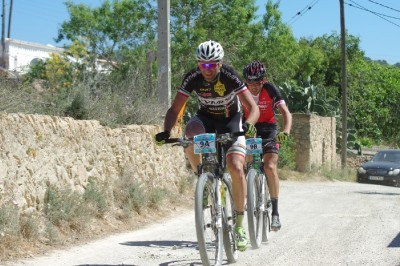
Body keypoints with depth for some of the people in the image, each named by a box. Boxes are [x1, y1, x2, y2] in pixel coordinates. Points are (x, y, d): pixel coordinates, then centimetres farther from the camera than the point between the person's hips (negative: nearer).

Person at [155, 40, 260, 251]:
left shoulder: (230, 77, -28)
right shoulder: (192, 78, -22)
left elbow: (253, 108, -32)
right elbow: (174, 109, -22)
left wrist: (248, 125, -53)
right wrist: (166, 132, -40)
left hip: (230, 120, -2)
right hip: (205, 117, 2)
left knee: (236, 168, -21)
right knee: (191, 133, -36)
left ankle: (239, 225, -8)